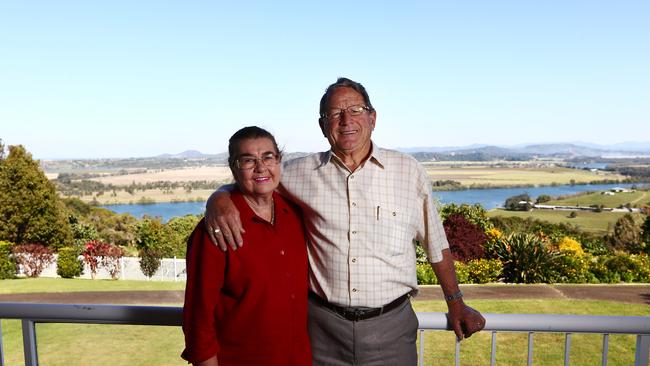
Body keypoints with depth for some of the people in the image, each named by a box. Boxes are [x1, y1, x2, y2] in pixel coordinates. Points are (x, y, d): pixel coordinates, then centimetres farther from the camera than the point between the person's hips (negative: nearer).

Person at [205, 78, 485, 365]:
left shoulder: (408, 170, -2)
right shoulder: (301, 172, -2)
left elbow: (436, 244, 7)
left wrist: (456, 304, 13)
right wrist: (219, 199, -18)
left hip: (391, 324, 0)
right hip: (323, 326, 1)